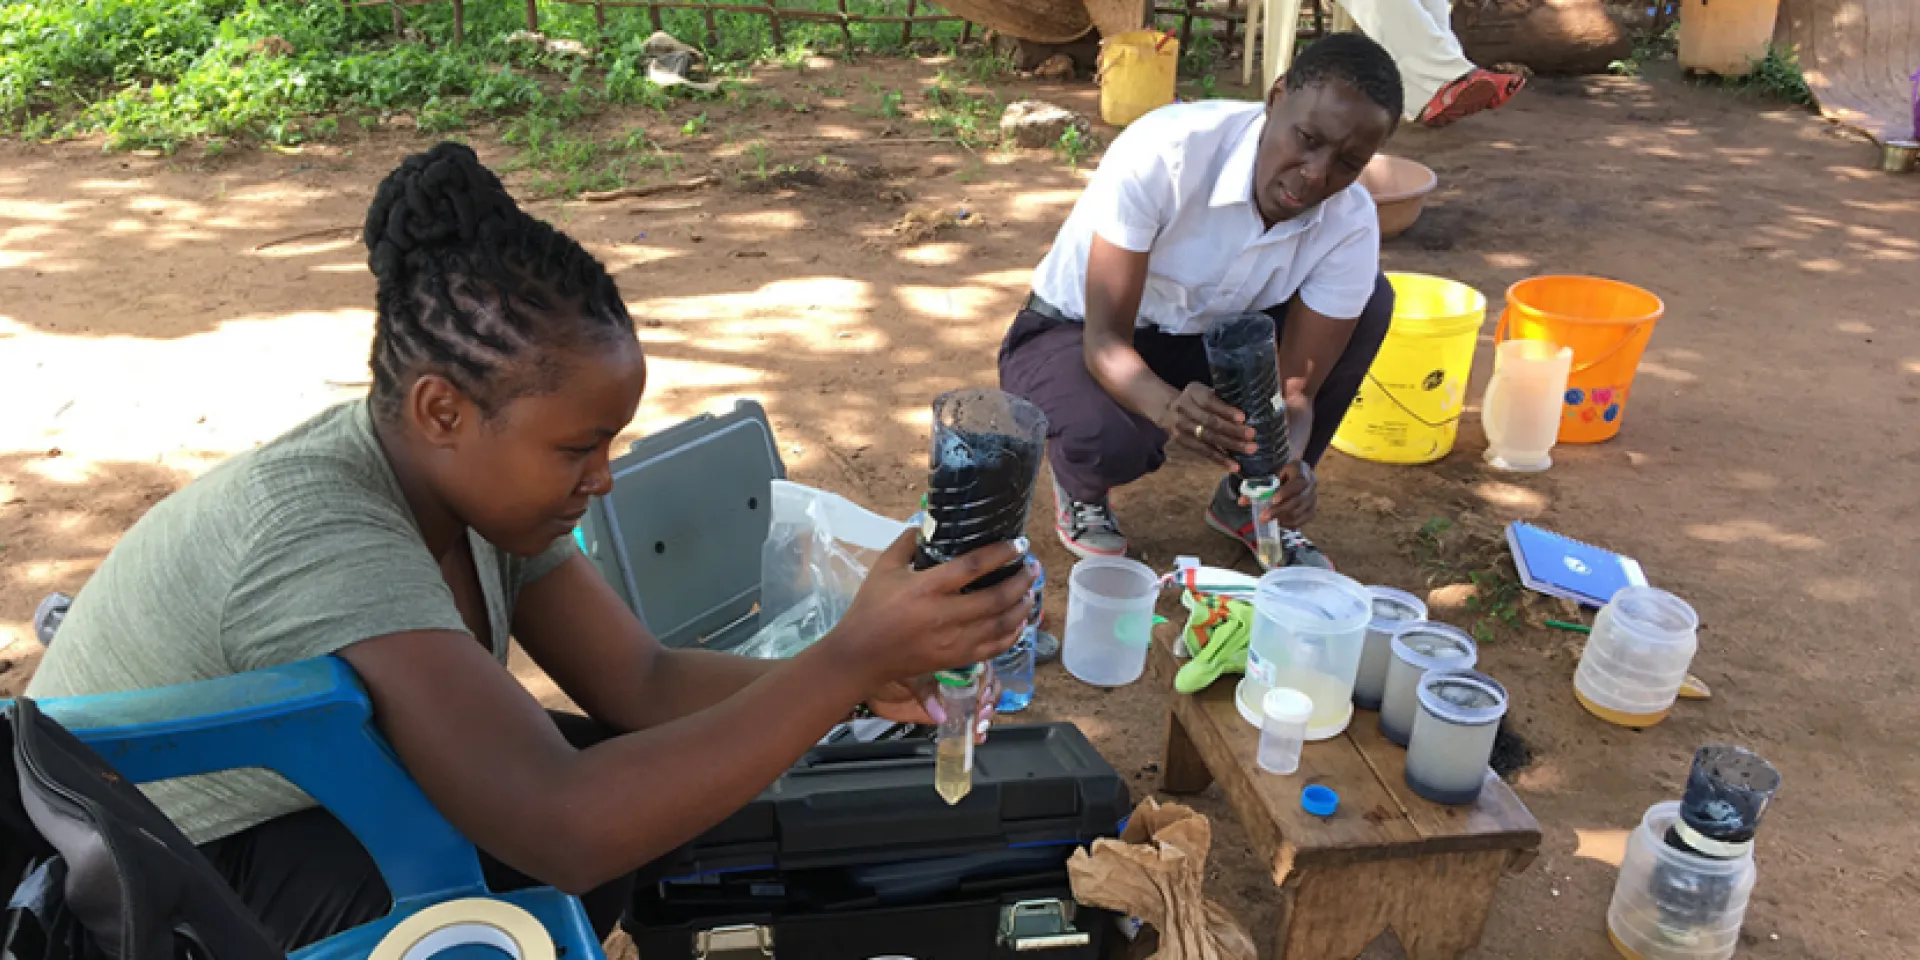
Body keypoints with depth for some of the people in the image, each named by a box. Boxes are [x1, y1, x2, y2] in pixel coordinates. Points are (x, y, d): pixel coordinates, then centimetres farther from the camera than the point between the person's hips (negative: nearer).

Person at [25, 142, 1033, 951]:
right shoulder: (320, 536, -35)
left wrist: (859, 677, -24)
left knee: (625, 782, -8)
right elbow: (567, 830, -41)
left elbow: (640, 680, -9)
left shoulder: (478, 470, -9)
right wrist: (851, 656, -40)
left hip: (302, 801, 8)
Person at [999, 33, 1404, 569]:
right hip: (1074, 332, -4)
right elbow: (1106, 338, -32)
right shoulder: (1163, 152, -33)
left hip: (1202, 340, 5)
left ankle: (1251, 500, 1)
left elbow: (1297, 390, -19)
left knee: (1368, 301, -16)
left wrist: (1287, 464, -42)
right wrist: (1169, 407, -53)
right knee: (1110, 440, -38)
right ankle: (1081, 488, 3)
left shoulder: (1352, 225, -20)